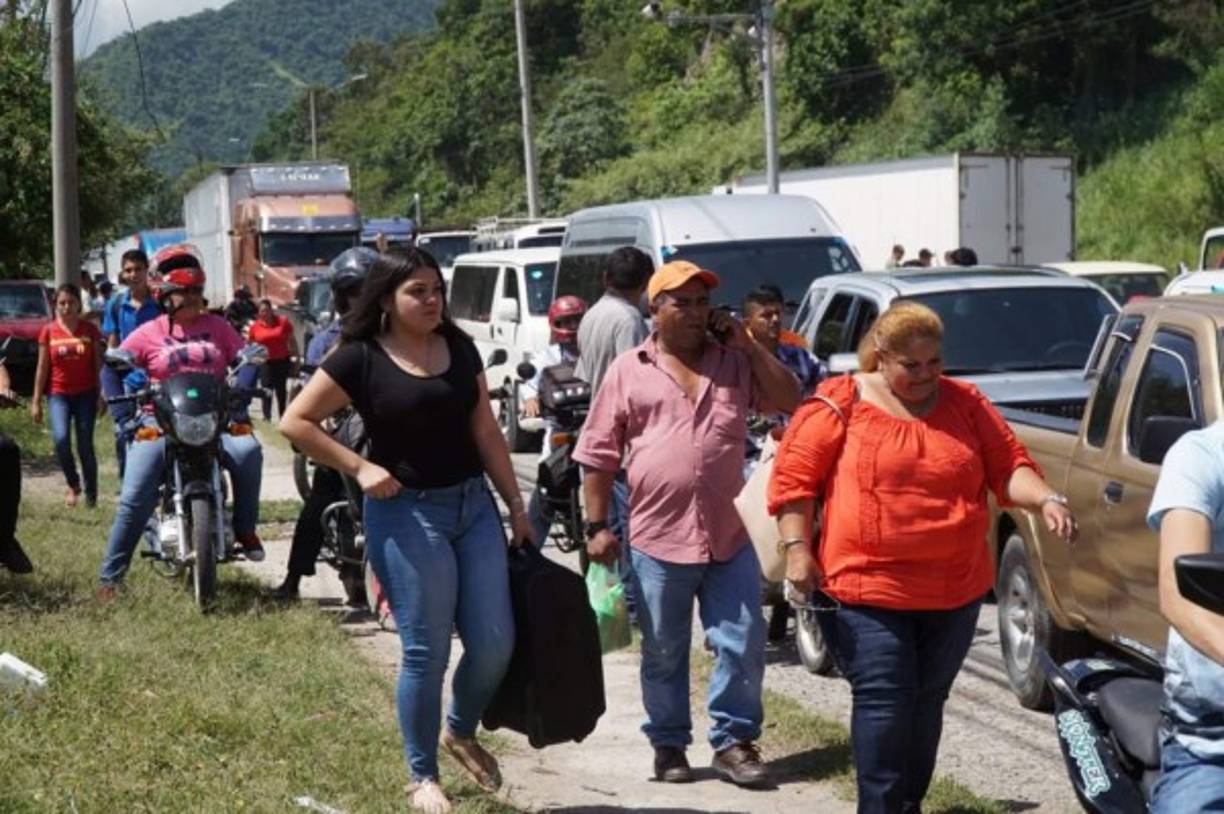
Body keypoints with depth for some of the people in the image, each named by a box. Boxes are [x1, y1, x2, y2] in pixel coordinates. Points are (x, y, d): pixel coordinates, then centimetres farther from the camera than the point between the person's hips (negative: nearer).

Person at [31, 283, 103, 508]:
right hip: (58, 394, 0)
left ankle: (91, 494, 14)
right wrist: (36, 402, 3)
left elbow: (98, 364, 3)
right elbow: (42, 368, 4)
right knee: (61, 439, -18)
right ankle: (73, 485, 5)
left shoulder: (90, 330, 0)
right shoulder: (49, 331, 1)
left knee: (85, 445, -1)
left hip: (86, 393, 0)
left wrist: (102, 395, -2)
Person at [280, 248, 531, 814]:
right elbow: (295, 422, -6)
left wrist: (516, 505, 9)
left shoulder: (459, 348, 8)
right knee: (426, 652, 0)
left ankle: (461, 733, 32)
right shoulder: (361, 358, -7)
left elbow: (485, 431, 10)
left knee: (495, 644, 3)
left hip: (474, 506, 5)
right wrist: (359, 468, -11)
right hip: (406, 513, -5)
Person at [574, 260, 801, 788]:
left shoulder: (735, 363, 9)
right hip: (657, 539, -1)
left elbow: (790, 401, -1)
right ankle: (668, 743, 24)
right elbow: (599, 456, 3)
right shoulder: (628, 371, 2)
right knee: (664, 654, 10)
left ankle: (734, 740, 16)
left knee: (744, 644, 3)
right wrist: (597, 526, -2)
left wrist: (747, 345, -4)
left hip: (729, 537, 2)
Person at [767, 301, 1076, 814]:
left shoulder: (967, 405, 7)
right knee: (884, 701, -9)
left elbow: (1009, 467, 8)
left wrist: (1044, 500, -11)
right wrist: (797, 548, -12)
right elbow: (794, 479, -3)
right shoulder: (841, 405, -3)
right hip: (865, 589, -4)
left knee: (927, 701, 13)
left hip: (955, 592, 5)